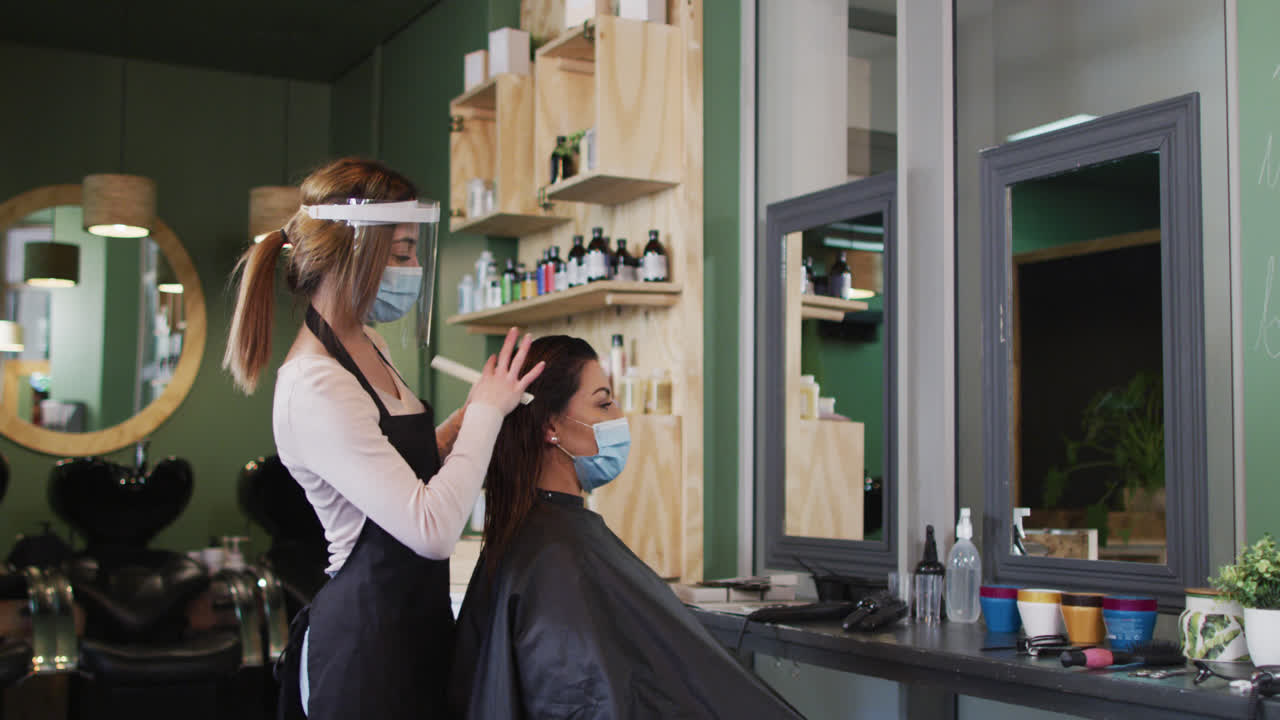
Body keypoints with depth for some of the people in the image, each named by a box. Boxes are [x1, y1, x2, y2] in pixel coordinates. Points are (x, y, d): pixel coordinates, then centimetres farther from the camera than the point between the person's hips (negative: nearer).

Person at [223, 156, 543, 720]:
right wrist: (487, 411, -17)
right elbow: (432, 529, -28)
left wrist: (471, 415, 1)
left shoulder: (369, 349, 7)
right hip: (367, 641, -9)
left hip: (415, 620, 9)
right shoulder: (314, 387, -23)